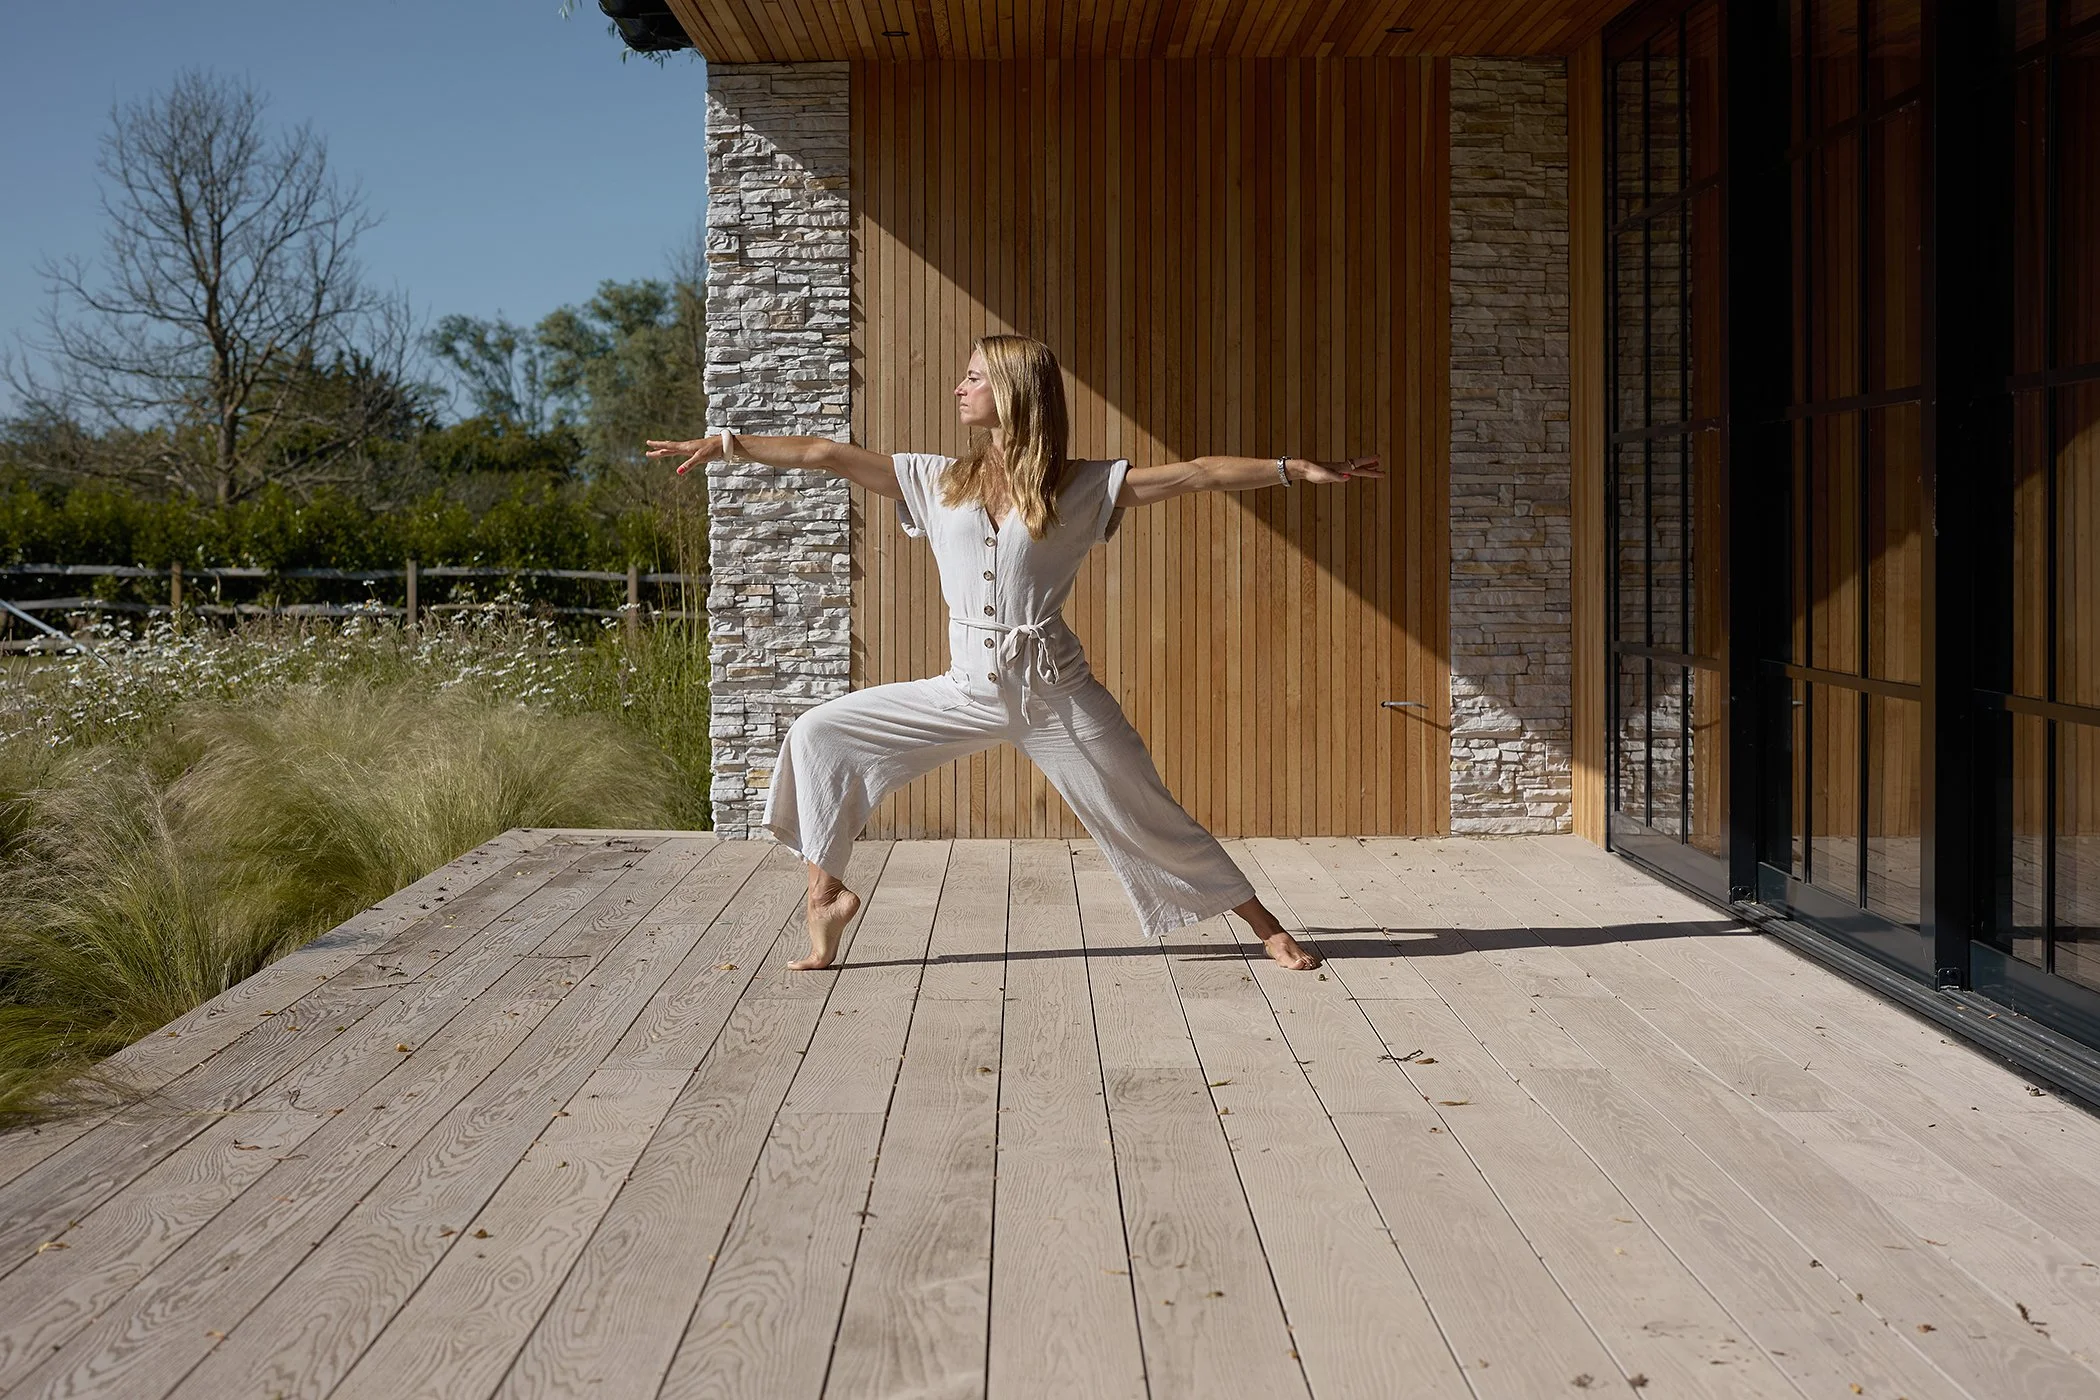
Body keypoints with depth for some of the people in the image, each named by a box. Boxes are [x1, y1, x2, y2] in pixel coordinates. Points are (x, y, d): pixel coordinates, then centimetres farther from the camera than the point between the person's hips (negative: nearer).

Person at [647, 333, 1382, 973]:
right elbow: (828, 455, 4)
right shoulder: (939, 481, 5)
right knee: (818, 735, -2)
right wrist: (727, 443, 3)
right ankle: (826, 892, 6)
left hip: (1057, 692, -3)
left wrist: (1296, 468, -13)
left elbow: (1194, 474, -7)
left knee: (1149, 820, 2)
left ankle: (1265, 925, 18)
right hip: (968, 690, 3)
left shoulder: (1081, 487, -2)